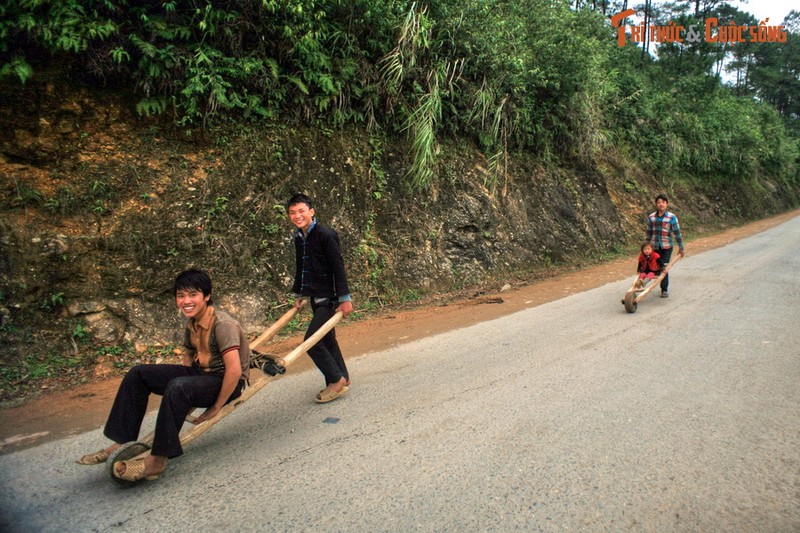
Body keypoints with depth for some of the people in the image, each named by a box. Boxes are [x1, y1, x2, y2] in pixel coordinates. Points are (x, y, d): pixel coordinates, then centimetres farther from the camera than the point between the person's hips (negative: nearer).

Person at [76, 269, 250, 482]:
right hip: (201, 373, 9)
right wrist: (187, 403, 8)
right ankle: (122, 443, 2)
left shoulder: (222, 325, -23)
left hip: (226, 383, -9)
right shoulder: (192, 323, 4)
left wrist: (216, 408, -18)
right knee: (138, 374, -1)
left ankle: (157, 461, -25)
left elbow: (235, 370, -27)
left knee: (177, 387, -37)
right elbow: (189, 354, 18)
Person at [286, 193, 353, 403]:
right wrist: (298, 294, 22)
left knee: (312, 341, -12)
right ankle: (342, 379, 29)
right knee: (326, 339, 15)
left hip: (328, 298, -8)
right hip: (315, 297, 8)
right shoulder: (299, 238, 8)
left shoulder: (325, 235, -16)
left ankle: (336, 380, 4)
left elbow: (338, 267, -17)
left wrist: (345, 298, -18)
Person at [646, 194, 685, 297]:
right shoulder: (651, 217, 1)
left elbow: (677, 233, -4)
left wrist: (681, 248, 0)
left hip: (667, 247, -3)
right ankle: (664, 287, 25)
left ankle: (665, 289, 6)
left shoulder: (672, 217, -8)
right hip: (655, 247, 3)